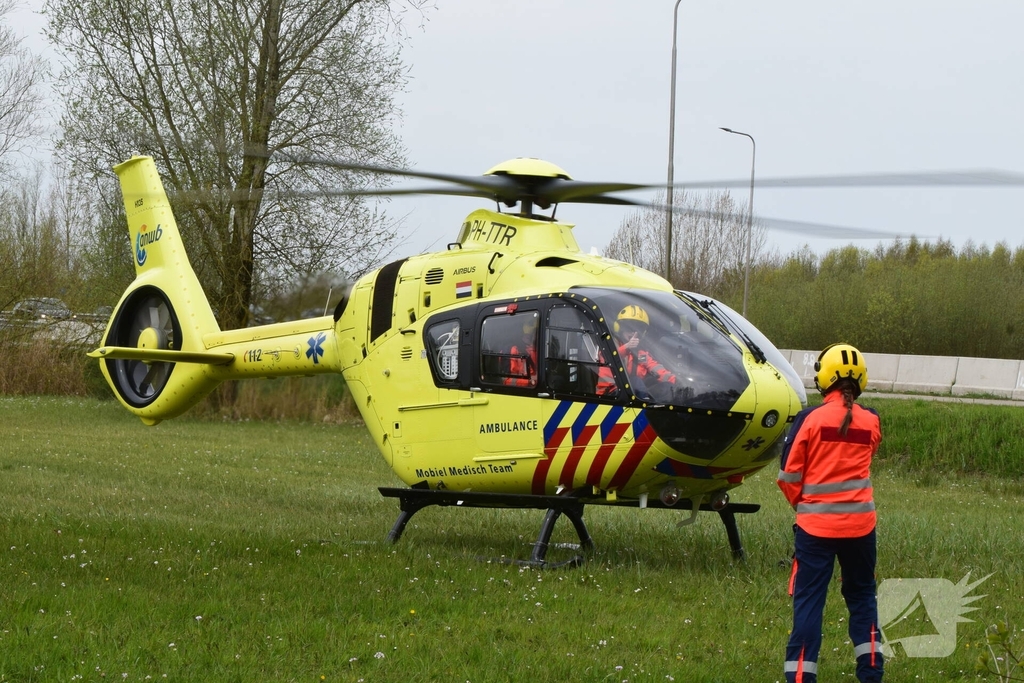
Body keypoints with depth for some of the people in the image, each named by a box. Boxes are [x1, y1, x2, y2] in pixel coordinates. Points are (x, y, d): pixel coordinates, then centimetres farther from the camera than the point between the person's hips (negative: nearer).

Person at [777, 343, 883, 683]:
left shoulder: (811, 418, -11)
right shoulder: (871, 421, -1)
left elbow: (789, 473, -5)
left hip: (816, 525, -3)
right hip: (860, 523, 3)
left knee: (809, 599, 1)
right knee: (861, 593, 18)